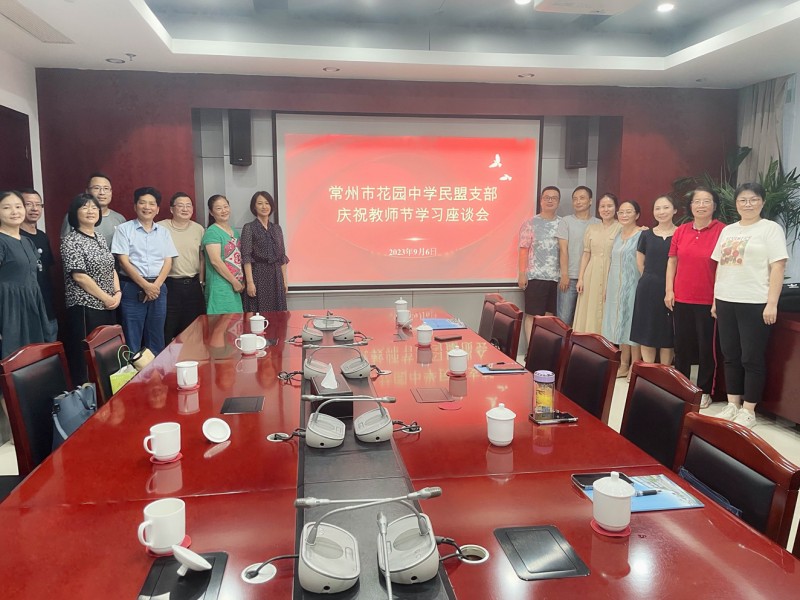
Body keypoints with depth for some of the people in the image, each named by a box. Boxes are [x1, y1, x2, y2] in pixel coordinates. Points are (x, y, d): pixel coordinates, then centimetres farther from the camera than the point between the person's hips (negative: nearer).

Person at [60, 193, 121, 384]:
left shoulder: (101, 237, 14)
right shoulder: (71, 241, -9)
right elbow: (79, 276, -16)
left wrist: (117, 293, 0)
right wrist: (106, 298, -14)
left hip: (108, 307, 7)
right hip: (85, 308, -7)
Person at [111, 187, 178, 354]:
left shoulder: (164, 232, 12)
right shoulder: (124, 229, 1)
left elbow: (168, 261, 6)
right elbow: (124, 261, -6)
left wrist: (156, 285, -9)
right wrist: (145, 285, -13)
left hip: (158, 288, 3)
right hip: (132, 288, -3)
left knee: (156, 338, 9)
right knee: (132, 337, -1)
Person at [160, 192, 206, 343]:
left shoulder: (199, 229, 8)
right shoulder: (160, 228, -6)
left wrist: (201, 281, 13)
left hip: (193, 285, 4)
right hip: (170, 285, -4)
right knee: (168, 330, 4)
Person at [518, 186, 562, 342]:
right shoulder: (530, 223, 0)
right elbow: (523, 250, -4)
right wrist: (522, 274, -10)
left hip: (556, 277, 4)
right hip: (535, 277, -3)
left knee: (550, 315, 9)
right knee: (532, 315, 0)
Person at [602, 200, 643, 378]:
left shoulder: (642, 235, -8)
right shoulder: (618, 235, 14)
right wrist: (607, 287, 15)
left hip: (632, 287, -7)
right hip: (616, 288, 7)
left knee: (633, 324, -2)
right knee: (620, 325, 10)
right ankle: (623, 365, 19)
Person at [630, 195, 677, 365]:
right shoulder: (646, 234, 6)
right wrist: (650, 278, 10)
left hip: (670, 290, -2)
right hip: (647, 289, 2)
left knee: (667, 336, 5)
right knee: (646, 333, 5)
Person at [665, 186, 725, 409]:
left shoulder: (721, 231, -6)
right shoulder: (681, 231, 5)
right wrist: (669, 290, 3)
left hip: (708, 300, -4)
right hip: (681, 299, 4)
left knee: (707, 347, 6)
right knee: (682, 345, 13)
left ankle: (704, 391, 20)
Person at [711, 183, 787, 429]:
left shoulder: (770, 228, -2)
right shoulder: (728, 230, 14)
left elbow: (778, 267, -9)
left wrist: (772, 303, -15)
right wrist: (715, 299, 13)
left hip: (755, 303, -5)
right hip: (726, 302, 6)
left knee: (752, 358, 0)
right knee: (730, 356, 10)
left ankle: (748, 410, 10)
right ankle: (732, 405, 21)